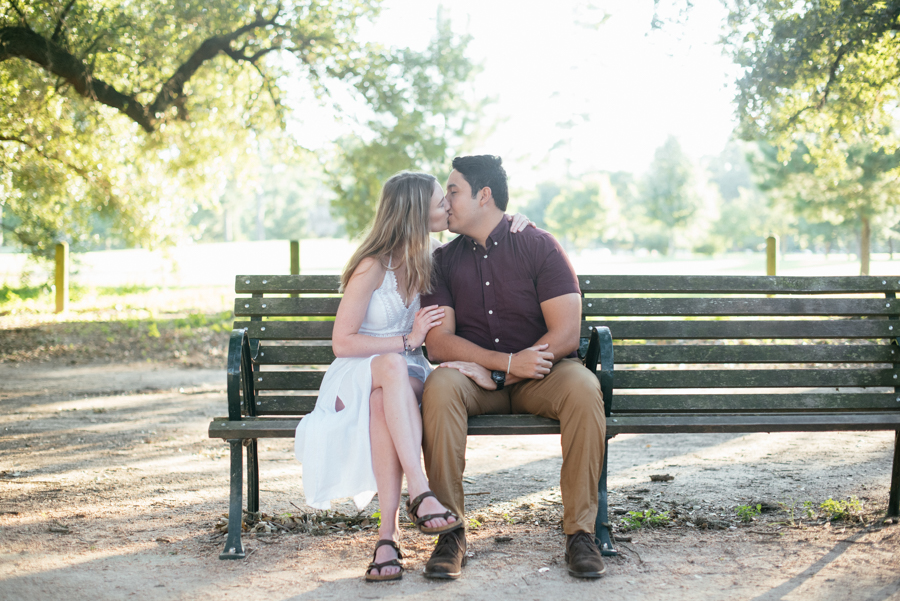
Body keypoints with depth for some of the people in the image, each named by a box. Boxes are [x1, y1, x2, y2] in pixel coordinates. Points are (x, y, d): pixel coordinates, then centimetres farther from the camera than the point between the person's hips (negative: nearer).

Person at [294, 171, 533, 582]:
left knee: (381, 401, -36)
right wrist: (407, 340, -15)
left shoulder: (432, 258, 6)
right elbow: (341, 343, -11)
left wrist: (512, 224, 3)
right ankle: (419, 492, -48)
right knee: (392, 366, -41)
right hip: (355, 378, -3)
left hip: (404, 374, 3)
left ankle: (388, 533, -46)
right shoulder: (373, 267, -12)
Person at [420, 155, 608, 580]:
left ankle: (580, 531, -25)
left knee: (582, 386, -33)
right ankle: (450, 533, -27)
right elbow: (437, 342, -4)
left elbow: (566, 334, -11)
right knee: (440, 385, -32)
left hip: (538, 376, -1)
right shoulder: (444, 260, 6)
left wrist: (496, 372, -16)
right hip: (477, 376, 2)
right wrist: (508, 361, -19)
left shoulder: (539, 246, -3)